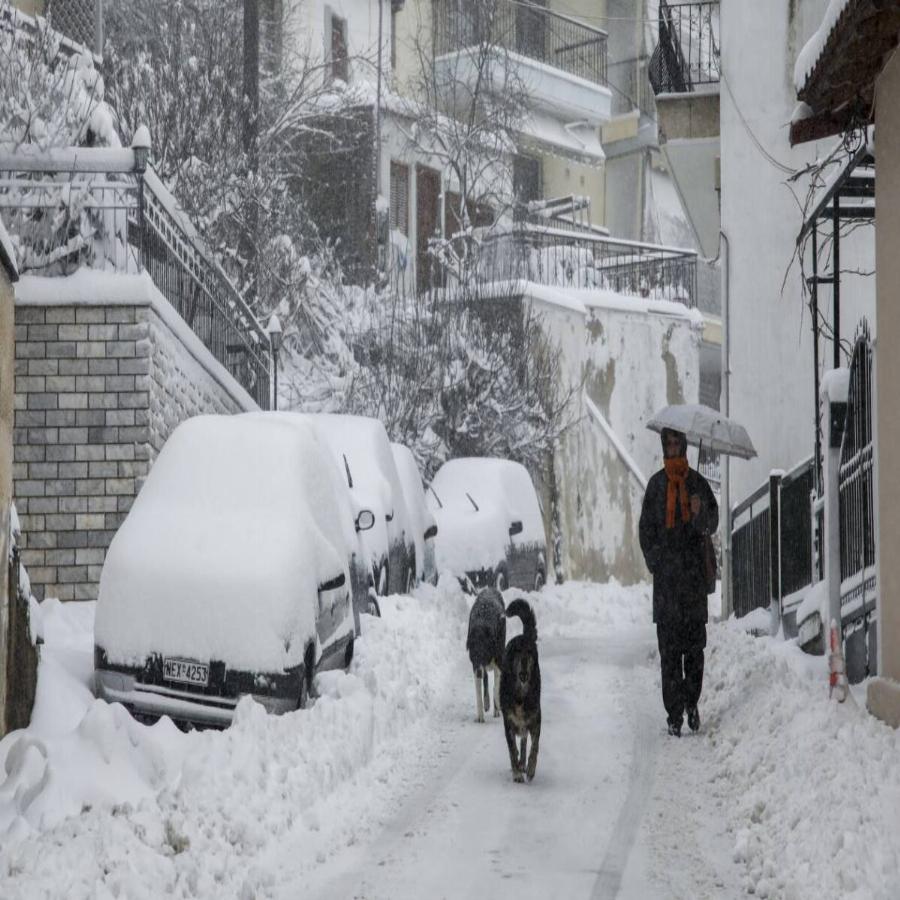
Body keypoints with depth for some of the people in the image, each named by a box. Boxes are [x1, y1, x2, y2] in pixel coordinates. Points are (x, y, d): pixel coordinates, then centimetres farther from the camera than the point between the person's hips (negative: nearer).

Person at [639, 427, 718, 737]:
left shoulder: (698, 483, 8)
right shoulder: (656, 485, 9)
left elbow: (712, 523, 2)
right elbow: (646, 528, 9)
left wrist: (700, 514, -21)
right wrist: (655, 561, -4)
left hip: (693, 572, 0)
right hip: (666, 574, 0)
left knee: (695, 644, 2)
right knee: (669, 647, -4)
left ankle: (692, 702, 17)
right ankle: (674, 712, -3)